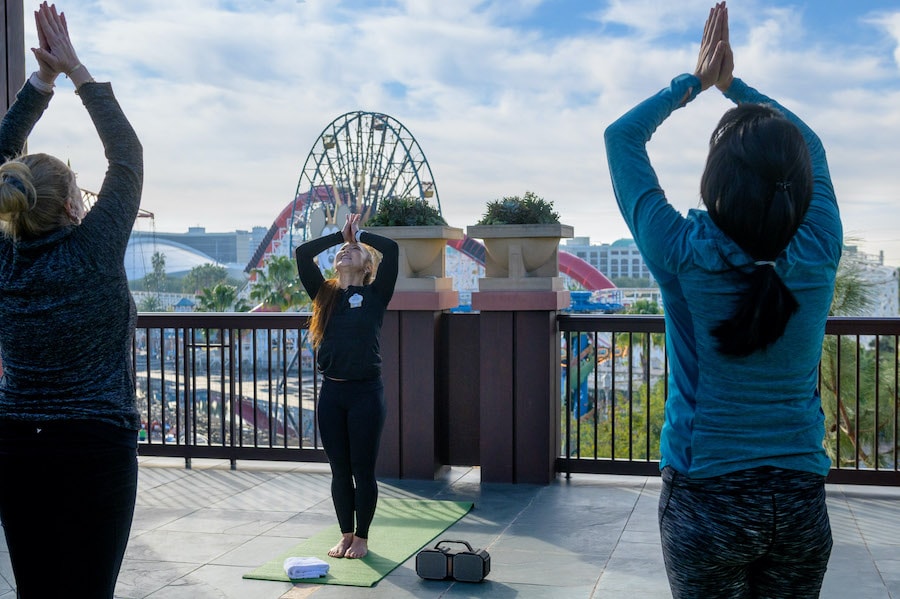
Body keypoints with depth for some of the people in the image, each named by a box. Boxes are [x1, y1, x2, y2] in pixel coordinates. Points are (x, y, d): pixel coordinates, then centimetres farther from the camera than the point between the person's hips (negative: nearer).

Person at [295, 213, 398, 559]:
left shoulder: (375, 295, 2)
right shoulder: (325, 294, 9)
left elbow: (391, 249, -10)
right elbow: (303, 253, 2)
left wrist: (359, 234, 5)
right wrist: (340, 234, 9)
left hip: (365, 391, -3)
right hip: (331, 391, 3)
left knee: (363, 469, 5)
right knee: (339, 470, 11)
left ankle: (362, 537, 17)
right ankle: (346, 534, 24)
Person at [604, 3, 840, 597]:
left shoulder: (684, 256, -16)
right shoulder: (819, 257, -9)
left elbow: (622, 136, -1)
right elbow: (811, 146, 11)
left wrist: (694, 81, 8)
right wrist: (733, 83, 15)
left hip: (707, 500, -3)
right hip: (801, 503, 3)